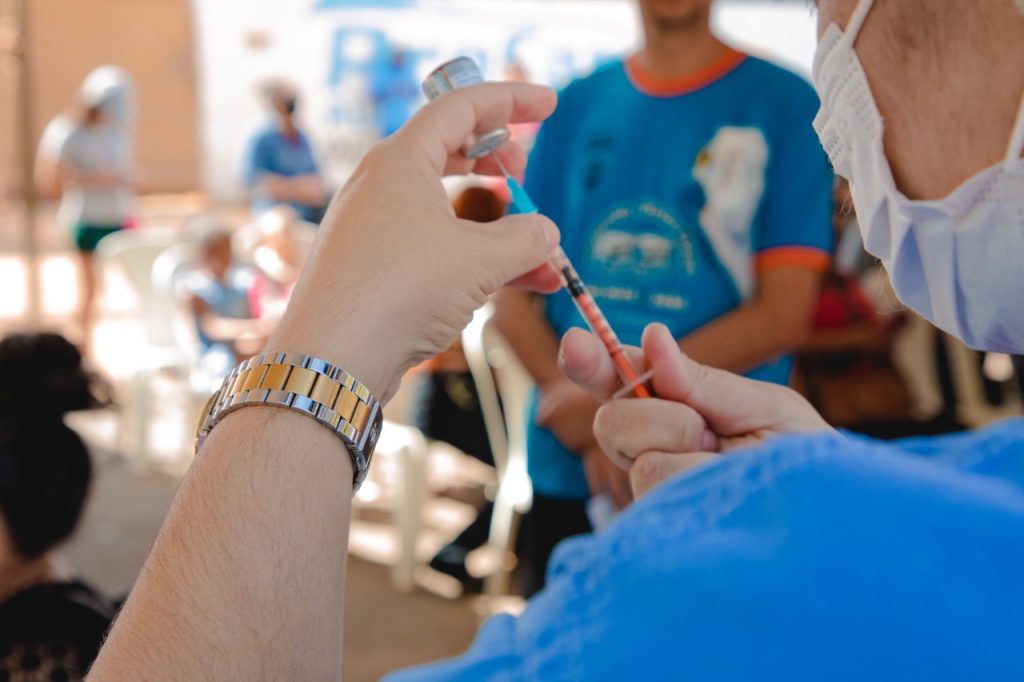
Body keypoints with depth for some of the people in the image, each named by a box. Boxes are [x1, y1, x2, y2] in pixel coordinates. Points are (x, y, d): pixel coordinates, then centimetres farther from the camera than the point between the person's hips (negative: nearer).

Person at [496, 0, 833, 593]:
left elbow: (782, 315, -8)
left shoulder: (786, 104, -3)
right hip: (564, 477, 3)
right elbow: (517, 293, 4)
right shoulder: (576, 105, 6)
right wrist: (586, 425, -12)